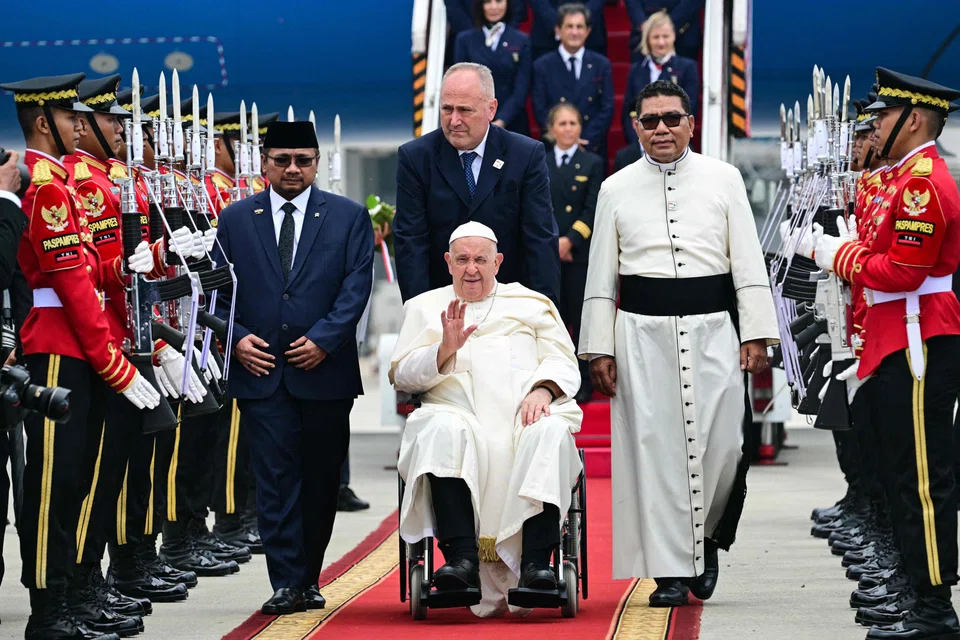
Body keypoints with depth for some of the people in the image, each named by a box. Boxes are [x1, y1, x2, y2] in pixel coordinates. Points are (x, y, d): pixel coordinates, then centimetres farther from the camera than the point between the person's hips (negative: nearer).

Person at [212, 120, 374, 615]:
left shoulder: (349, 217, 6)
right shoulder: (235, 220, 10)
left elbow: (356, 286, -1)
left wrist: (324, 339, -12)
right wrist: (237, 337, -6)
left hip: (324, 369, 0)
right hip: (261, 368, 0)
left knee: (321, 480, 6)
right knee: (275, 478, -6)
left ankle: (309, 578, 18)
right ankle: (287, 584, -8)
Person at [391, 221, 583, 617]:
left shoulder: (532, 304, 26)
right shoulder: (425, 307, 25)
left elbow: (564, 364, 15)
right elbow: (401, 375, 13)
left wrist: (542, 390, -8)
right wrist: (445, 350, -6)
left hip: (525, 415, 1)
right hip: (459, 414, 0)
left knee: (551, 432, -35)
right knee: (444, 429, -37)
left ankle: (535, 563, -43)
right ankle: (462, 558, -45)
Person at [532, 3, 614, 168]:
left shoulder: (601, 65, 7)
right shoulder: (542, 66, 4)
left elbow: (607, 109, 2)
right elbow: (540, 110, -1)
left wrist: (586, 142, -11)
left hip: (593, 150, 1)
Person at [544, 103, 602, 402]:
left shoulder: (593, 164, 3)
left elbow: (592, 209, -3)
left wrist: (570, 240, -13)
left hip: (580, 253, -2)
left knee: (582, 318, 1)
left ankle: (584, 383, 6)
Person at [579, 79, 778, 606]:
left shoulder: (723, 179, 7)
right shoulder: (616, 189, 9)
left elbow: (748, 263, 5)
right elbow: (601, 276, 10)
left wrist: (756, 336, -2)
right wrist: (599, 348, 4)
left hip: (712, 327, 0)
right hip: (642, 331, 0)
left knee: (723, 443, -6)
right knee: (654, 448, -2)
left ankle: (706, 540, 20)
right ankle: (670, 571, 4)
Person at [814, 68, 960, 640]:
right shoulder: (913, 176, 18)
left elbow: (903, 271, -20)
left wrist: (841, 257, -10)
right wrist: (847, 251, 9)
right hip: (903, 348, 11)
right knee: (910, 477, 13)